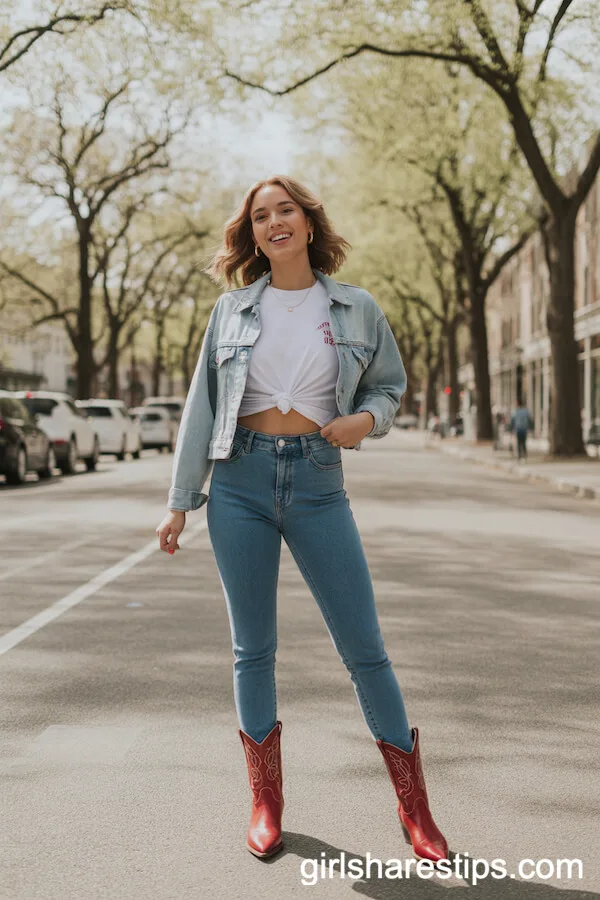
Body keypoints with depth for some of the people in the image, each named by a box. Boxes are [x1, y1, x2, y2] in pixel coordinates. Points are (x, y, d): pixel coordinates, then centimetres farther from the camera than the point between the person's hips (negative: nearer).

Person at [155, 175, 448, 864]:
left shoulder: (356, 309, 5)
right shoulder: (232, 309, 7)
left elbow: (390, 384, 17)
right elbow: (202, 406, 9)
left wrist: (366, 419, -7)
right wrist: (180, 501, 6)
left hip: (318, 483, -1)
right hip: (240, 479, 1)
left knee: (364, 644, 0)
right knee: (252, 648, 7)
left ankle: (414, 808, 13)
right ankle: (266, 802, 21)